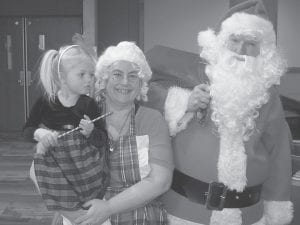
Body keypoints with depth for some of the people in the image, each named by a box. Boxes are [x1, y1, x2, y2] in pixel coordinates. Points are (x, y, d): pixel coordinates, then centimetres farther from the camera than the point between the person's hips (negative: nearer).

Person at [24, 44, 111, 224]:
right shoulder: (46, 103, -10)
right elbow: (27, 130, -2)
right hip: (55, 166, 0)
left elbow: (103, 140, -10)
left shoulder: (90, 105, -13)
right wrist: (39, 133, -24)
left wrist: (91, 132, -31)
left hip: (84, 168, 0)